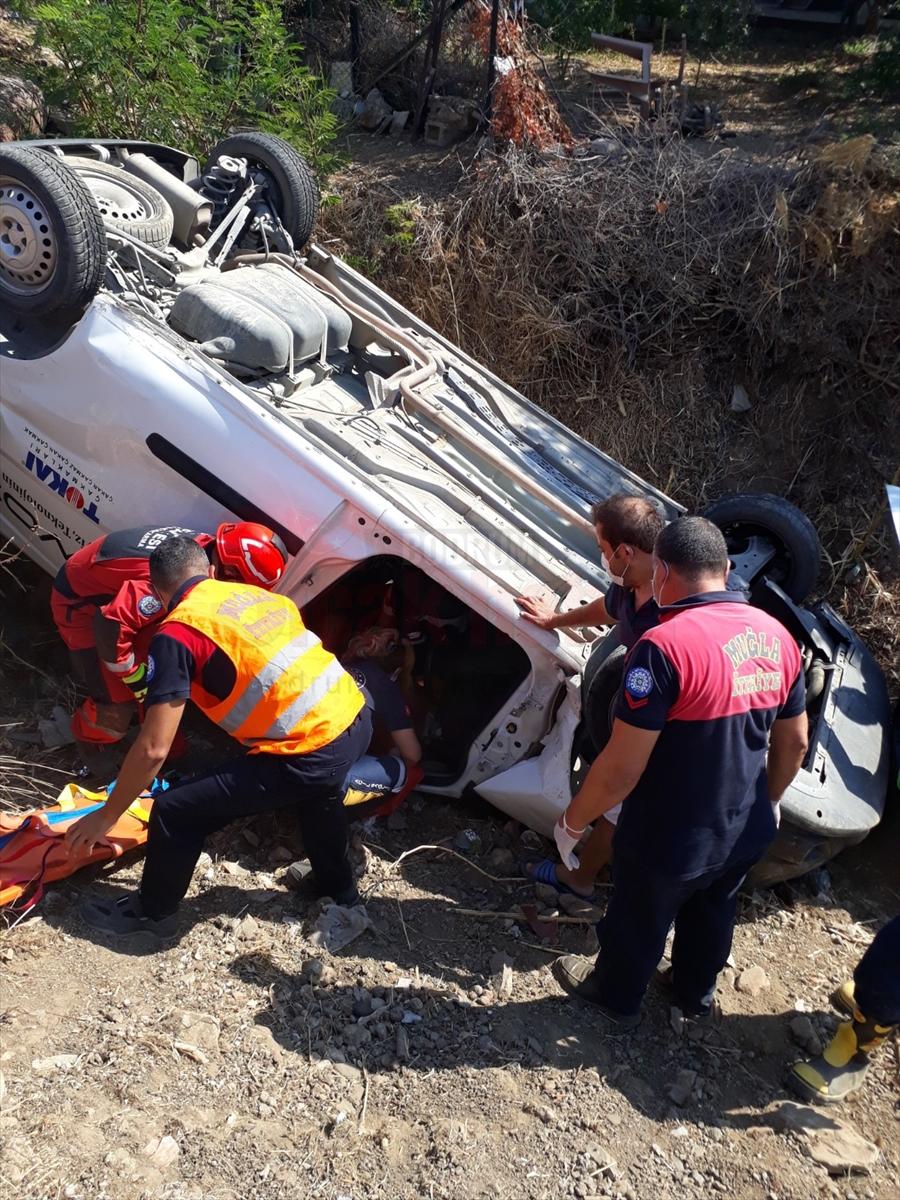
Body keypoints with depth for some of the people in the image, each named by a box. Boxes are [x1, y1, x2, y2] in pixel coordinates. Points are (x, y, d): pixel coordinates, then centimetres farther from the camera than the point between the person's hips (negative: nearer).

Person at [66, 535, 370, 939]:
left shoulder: (178, 632, -5)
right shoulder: (258, 594, 16)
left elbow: (153, 749, -7)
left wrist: (105, 816, 6)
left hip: (311, 756, -8)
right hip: (355, 719, 8)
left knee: (175, 814, 8)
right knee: (317, 788, 40)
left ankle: (152, 913, 32)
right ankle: (340, 891, 58)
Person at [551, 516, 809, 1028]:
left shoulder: (665, 645, -30)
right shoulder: (777, 635, -6)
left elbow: (621, 770, -28)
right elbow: (795, 743, 6)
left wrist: (571, 823, -12)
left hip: (669, 841, -6)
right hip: (747, 831, 6)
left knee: (638, 924, 22)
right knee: (713, 914, 31)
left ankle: (617, 999, 48)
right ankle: (697, 994, 56)